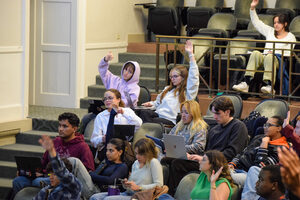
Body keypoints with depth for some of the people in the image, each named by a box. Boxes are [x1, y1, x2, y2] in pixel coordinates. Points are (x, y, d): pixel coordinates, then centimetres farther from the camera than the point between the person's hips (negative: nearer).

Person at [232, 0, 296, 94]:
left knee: (270, 57, -40)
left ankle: (269, 85, -56)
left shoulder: (290, 37, 15)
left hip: (279, 60, -4)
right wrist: (252, 8, 18)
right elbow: (256, 22, 28)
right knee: (255, 53, -31)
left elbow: (289, 53, 4)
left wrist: (275, 53, -9)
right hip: (265, 57, 4)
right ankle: (246, 82, -46)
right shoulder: (270, 31, 27)